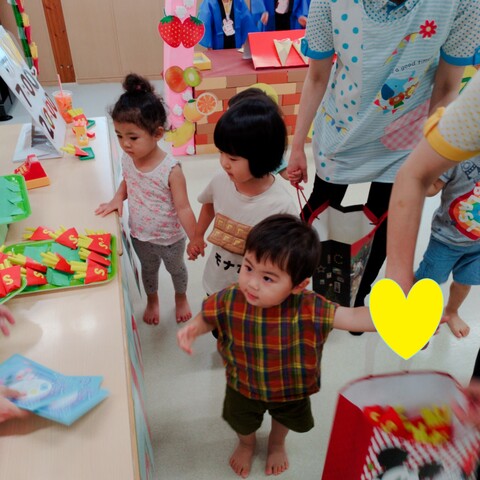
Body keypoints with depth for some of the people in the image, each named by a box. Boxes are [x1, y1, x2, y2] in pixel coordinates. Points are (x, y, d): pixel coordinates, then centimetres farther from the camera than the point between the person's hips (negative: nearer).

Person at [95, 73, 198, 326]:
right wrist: (118, 198, -11)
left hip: (169, 238, -4)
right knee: (148, 269, 30)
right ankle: (152, 300, 58)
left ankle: (181, 297, 56)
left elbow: (183, 208, -25)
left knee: (176, 268, 26)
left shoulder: (171, 169, -31)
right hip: (140, 235, 4)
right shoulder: (127, 159, -14)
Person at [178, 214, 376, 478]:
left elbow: (355, 317, -37)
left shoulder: (309, 308, -38)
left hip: (291, 389, 0)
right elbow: (206, 318, -12)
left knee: (286, 418, 35)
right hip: (243, 387, 0)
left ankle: (277, 443, 73)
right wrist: (192, 329, -33)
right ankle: (246, 443, 71)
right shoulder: (229, 300, -32)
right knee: (242, 423, 33)